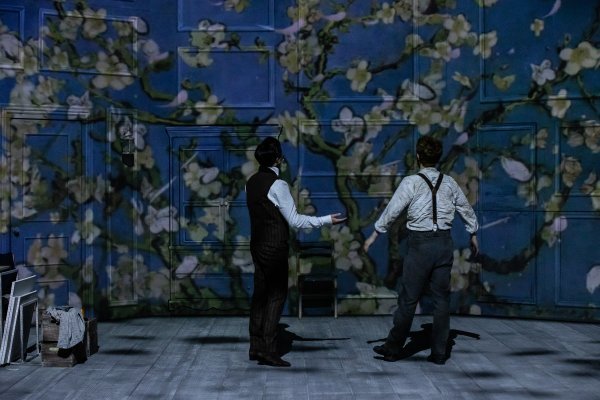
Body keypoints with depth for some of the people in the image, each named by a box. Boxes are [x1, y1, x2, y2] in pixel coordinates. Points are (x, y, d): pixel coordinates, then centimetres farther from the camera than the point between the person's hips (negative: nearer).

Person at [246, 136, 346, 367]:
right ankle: (268, 351, -3)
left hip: (257, 244, 8)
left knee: (260, 294, 12)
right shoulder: (277, 185, -17)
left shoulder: (251, 183, 8)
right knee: (276, 295, -2)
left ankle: (256, 348, 17)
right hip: (275, 247, -8)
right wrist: (327, 220, -11)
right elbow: (295, 221, -16)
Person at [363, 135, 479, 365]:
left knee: (409, 298, 2)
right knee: (441, 298, 8)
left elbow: (392, 210, -6)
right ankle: (439, 353, 12)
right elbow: (466, 209, 17)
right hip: (444, 242, 4)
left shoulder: (411, 182, -8)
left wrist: (374, 235, 4)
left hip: (421, 243, -4)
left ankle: (393, 348, 13)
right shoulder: (449, 183, 7)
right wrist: (473, 234, 33)